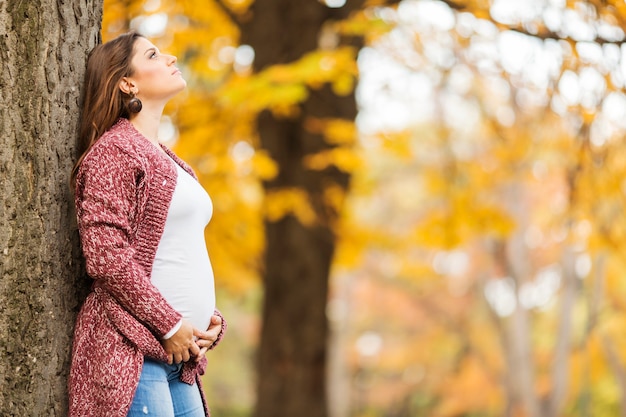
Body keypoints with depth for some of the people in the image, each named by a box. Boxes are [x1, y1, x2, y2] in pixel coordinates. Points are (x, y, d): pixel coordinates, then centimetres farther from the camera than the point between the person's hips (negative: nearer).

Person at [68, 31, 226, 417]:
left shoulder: (171, 164, 23)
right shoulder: (114, 150, -4)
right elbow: (105, 255, -14)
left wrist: (213, 320, 9)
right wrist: (169, 324, -13)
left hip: (179, 355, 8)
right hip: (131, 352, -8)